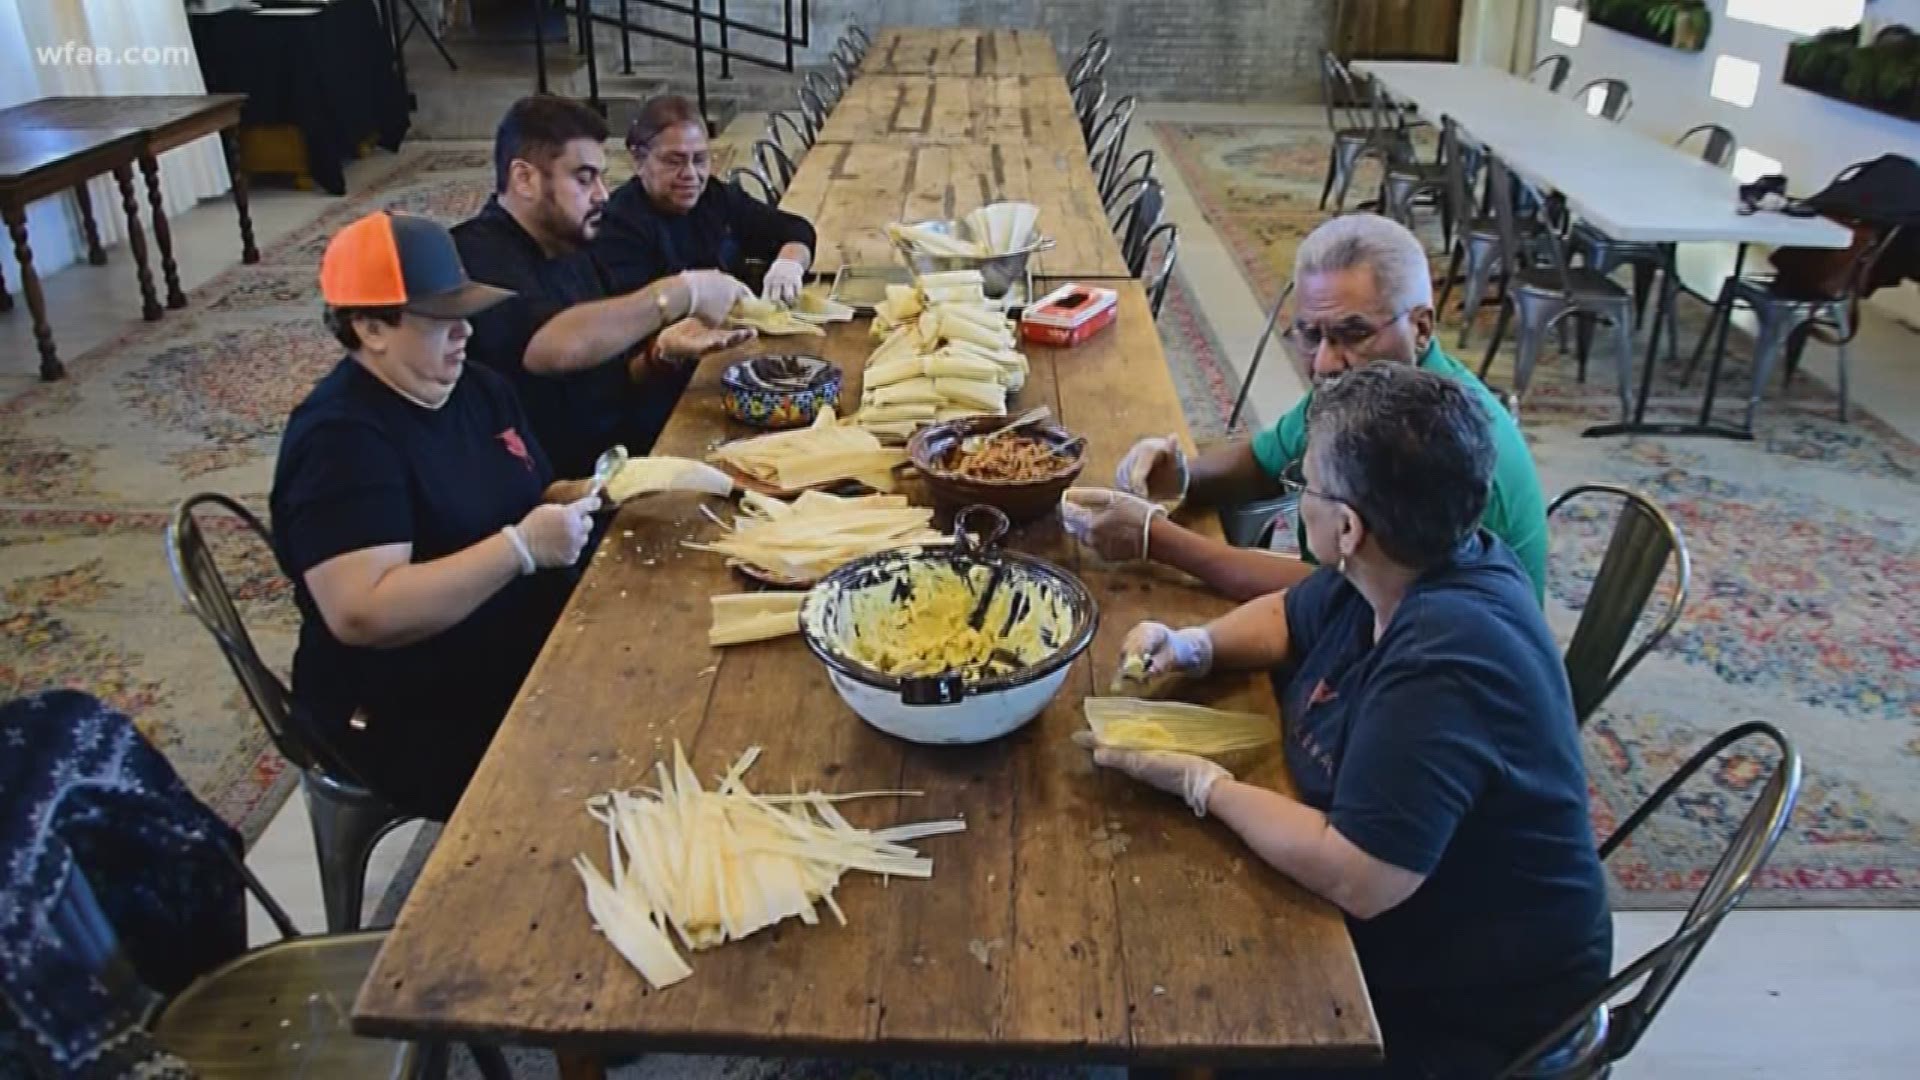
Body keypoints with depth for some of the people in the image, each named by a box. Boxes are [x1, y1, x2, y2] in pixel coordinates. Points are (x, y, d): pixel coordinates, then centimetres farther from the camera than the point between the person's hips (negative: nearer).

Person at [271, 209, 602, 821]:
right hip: (416, 719, -8)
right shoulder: (340, 439, -20)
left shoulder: (476, 387, 7)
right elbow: (363, 615, -29)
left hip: (530, 652, 8)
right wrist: (521, 548, -30)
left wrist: (583, 497, -6)